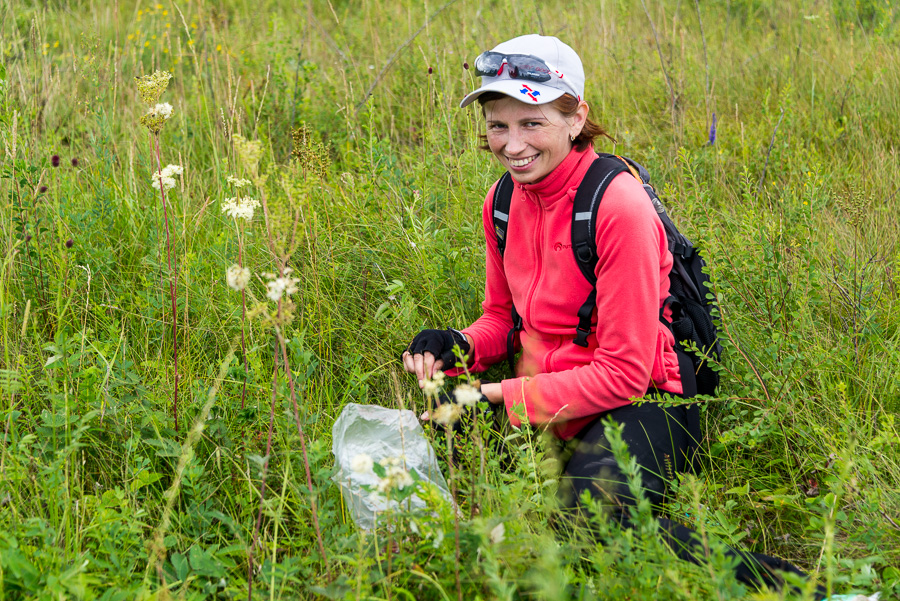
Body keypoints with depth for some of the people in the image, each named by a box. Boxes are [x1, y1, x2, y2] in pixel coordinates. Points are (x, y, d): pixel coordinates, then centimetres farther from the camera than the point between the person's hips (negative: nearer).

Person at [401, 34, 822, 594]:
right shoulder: (503, 201, 4)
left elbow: (624, 372, -18)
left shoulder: (619, 205, -18)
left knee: (591, 510, -36)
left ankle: (768, 577, -24)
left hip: (639, 403, -8)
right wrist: (458, 345, -5)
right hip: (543, 393, 8)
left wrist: (504, 396, -21)